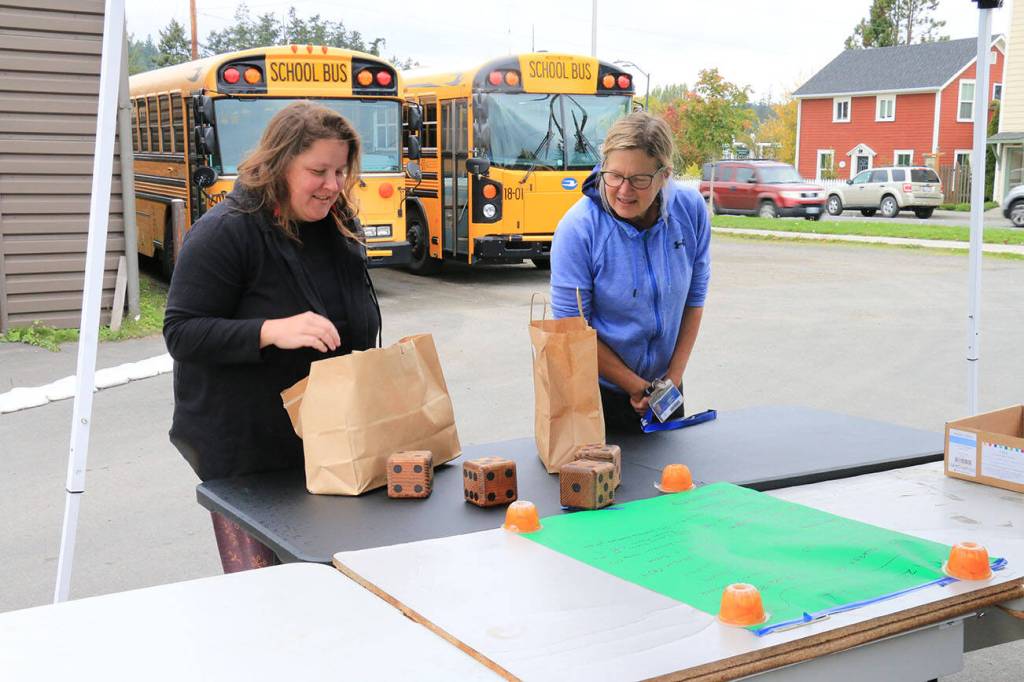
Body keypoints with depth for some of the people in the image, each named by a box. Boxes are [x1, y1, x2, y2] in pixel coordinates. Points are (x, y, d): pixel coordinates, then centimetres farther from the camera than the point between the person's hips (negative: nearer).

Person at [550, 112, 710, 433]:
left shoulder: (691, 210, -12)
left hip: (663, 385, 4)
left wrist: (675, 376, -4)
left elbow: (694, 297, 0)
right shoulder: (578, 228, -23)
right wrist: (634, 385, -15)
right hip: (596, 391, -4)